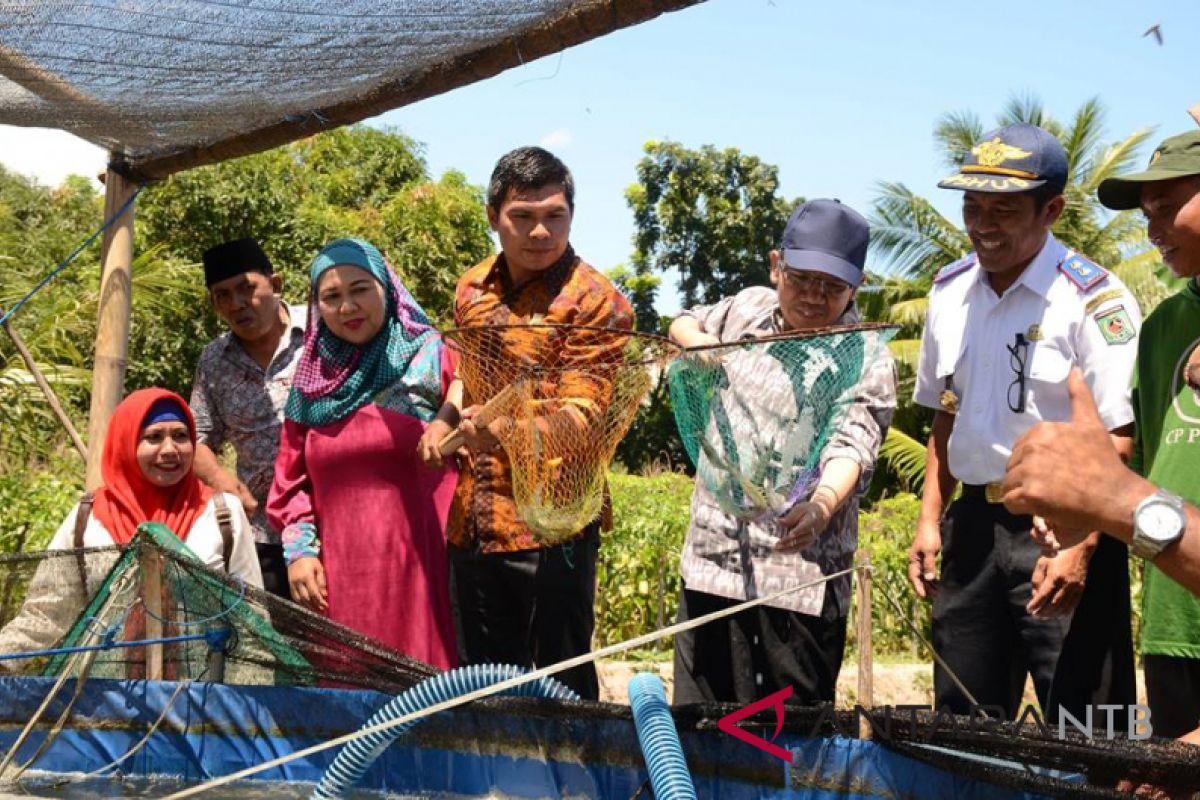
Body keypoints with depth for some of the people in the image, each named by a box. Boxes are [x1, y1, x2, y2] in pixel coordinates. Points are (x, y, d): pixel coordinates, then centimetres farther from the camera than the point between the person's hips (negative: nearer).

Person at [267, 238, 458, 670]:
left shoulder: (431, 359, 3)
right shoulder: (312, 380, 14)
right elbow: (292, 479, 16)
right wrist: (299, 549, 5)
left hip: (421, 567, -4)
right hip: (338, 577, 4)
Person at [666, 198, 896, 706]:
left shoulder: (868, 361, -6)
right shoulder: (748, 308, 9)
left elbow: (851, 448, -20)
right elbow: (684, 325, 29)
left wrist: (823, 505, -41)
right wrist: (701, 343, 5)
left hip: (800, 575, -4)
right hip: (712, 561, 4)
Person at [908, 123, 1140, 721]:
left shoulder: (1092, 300, -12)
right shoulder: (950, 293, 8)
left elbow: (1119, 441, -15)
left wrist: (1080, 547, -22)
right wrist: (931, 519, 12)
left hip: (1063, 534, -6)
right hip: (974, 528, 6)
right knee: (960, 726, 15)